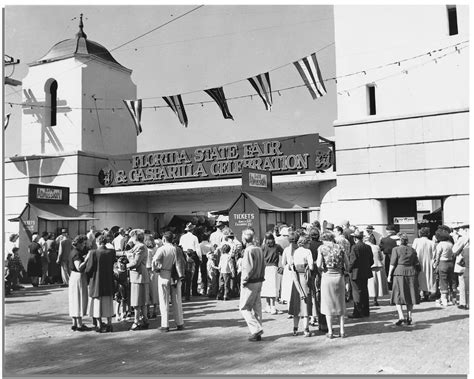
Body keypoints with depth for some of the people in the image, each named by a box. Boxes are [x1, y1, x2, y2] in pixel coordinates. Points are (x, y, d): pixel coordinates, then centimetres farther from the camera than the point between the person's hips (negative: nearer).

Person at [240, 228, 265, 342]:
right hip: (259, 282, 8)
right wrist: (261, 277, 15)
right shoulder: (259, 249, 8)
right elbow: (263, 265, 11)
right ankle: (258, 333, 17)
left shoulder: (248, 250, -17)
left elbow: (249, 268, -22)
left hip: (250, 283, -8)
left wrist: (244, 280, -12)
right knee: (257, 307, 13)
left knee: (244, 307, 2)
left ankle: (256, 329, -6)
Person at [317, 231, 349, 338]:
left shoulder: (322, 248, -3)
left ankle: (330, 332, 8)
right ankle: (342, 331, 17)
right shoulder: (340, 247, 5)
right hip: (339, 276, 3)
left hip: (327, 276, -2)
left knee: (328, 304, 7)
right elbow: (347, 264, 3)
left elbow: (319, 265, -10)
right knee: (340, 303, 14)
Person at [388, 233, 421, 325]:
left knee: (398, 296, 1)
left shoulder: (396, 249, -5)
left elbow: (393, 264, -7)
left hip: (399, 273, -4)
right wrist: (415, 273, 20)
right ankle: (409, 318, 11)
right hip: (411, 273, 4)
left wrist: (389, 275, -1)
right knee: (410, 296, 10)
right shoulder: (412, 250, 9)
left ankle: (401, 317, -11)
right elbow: (416, 264, 11)